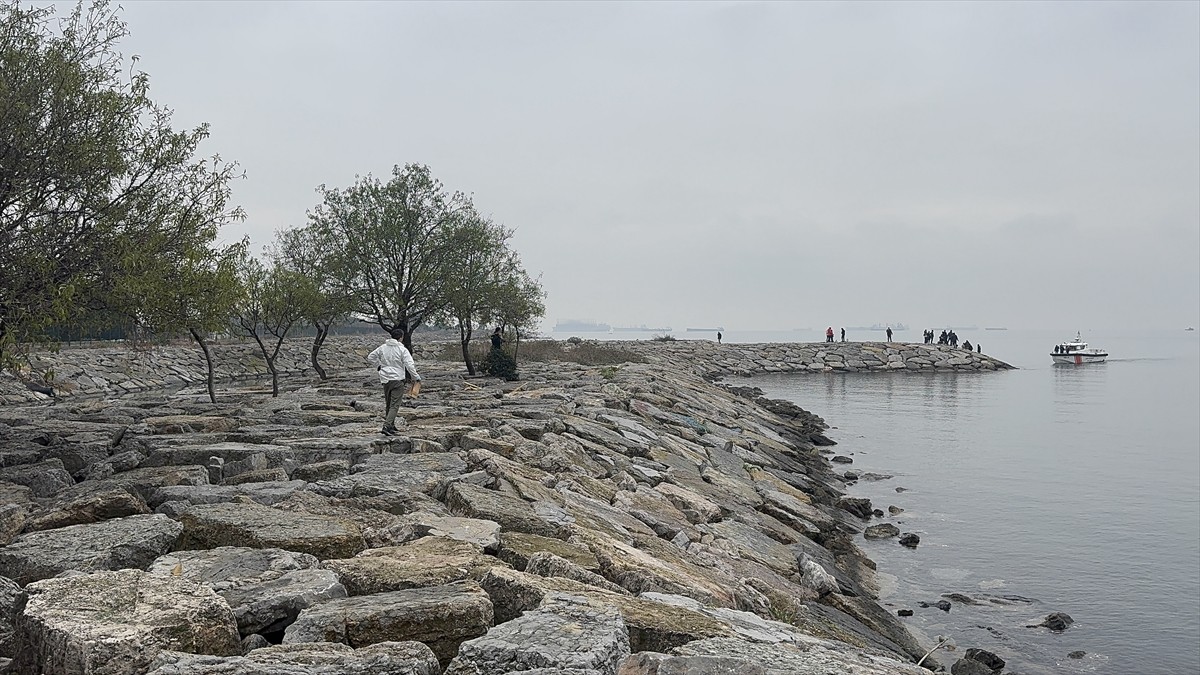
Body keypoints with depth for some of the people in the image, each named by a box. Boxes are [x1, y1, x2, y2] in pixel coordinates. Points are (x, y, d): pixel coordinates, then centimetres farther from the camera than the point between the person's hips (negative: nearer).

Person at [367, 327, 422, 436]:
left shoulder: (383, 347, 6)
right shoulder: (402, 350, -10)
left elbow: (370, 357, 14)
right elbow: (410, 365, -15)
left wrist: (378, 366, 21)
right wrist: (416, 378, -4)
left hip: (385, 379, 6)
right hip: (398, 379, -6)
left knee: (388, 404, 18)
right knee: (394, 405, -5)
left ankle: (391, 426, 28)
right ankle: (387, 427, -17)